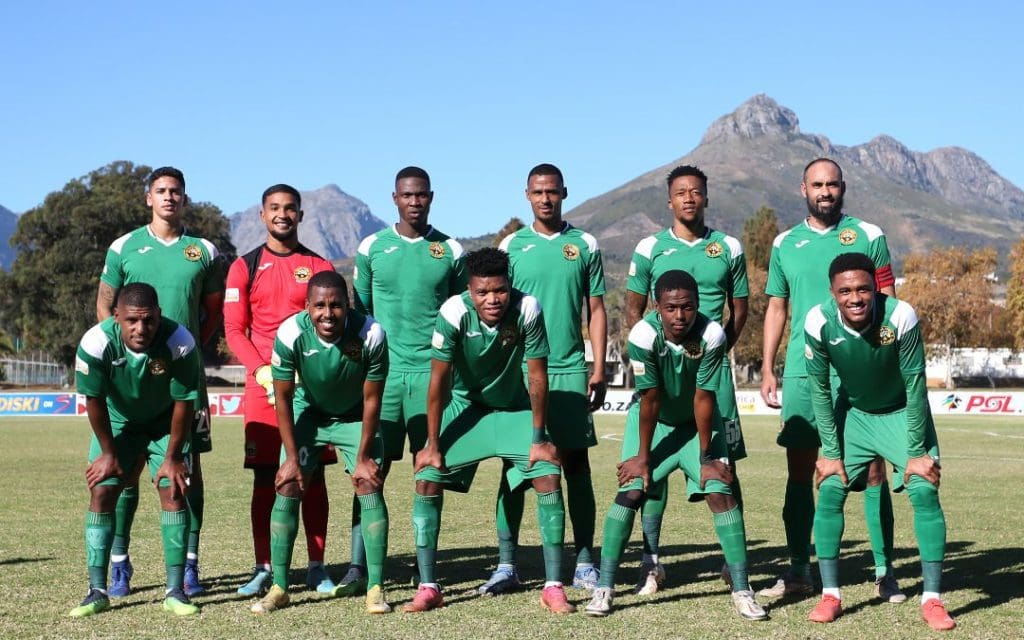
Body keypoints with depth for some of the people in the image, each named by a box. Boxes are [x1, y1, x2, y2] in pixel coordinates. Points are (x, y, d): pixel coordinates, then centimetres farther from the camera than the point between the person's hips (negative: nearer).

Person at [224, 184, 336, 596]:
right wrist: (262, 370, -12)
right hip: (262, 386, 0)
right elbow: (233, 331, 3)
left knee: (313, 476, 2)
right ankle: (263, 569, 6)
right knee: (264, 478, 0)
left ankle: (316, 567, 9)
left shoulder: (319, 267, 9)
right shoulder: (245, 267, 8)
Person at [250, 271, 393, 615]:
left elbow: (371, 399, -18)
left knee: (370, 486, -13)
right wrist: (292, 456, -14)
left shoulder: (371, 334, -30)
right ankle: (279, 587, -1)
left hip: (355, 416, -1)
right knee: (288, 487, -10)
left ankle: (376, 588, -7)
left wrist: (363, 457, -15)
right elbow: (283, 398, -16)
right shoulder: (291, 334, -29)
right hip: (308, 412, 1)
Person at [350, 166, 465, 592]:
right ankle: (358, 566, -1)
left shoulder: (451, 250, 7)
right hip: (382, 371, 0)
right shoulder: (372, 247, 7)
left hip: (433, 372, 0)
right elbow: (359, 312, 13)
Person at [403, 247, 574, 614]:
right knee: (426, 478, -12)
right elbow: (439, 380, -20)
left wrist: (539, 439, -14)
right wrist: (432, 445, -17)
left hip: (515, 408, 0)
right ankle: (427, 587, -2)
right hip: (465, 406, 0)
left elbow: (537, 376, -18)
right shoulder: (453, 313, -28)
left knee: (549, 477, -15)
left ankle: (553, 587, -5)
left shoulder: (528, 310, -27)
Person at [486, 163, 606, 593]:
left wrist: (598, 370, 0)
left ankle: (584, 563, 9)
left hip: (570, 371, 0)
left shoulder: (585, 246, 6)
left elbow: (596, 310, 7)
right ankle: (507, 564, 4)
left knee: (576, 465, 3)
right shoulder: (511, 245, 6)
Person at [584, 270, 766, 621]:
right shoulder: (644, 335, -29)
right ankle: (604, 587, -3)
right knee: (630, 492, -12)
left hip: (698, 422, 0)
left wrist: (706, 457, -15)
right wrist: (642, 456, -15)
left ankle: (742, 590, -6)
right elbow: (649, 400, -23)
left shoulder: (712, 335, -28)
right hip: (652, 420, 0)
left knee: (720, 491, -12)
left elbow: (703, 399, -22)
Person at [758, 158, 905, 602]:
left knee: (872, 470, -3)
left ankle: (884, 571, 4)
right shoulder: (785, 244, 11)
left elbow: (889, 304, 3)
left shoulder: (868, 236, 3)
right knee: (800, 472, 5)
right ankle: (799, 571, 14)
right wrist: (767, 370, 8)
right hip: (803, 371, 3)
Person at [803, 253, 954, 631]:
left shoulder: (901, 317, -31)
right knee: (830, 491, -9)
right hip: (852, 412, 2)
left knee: (924, 491, -13)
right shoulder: (818, 323, -26)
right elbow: (819, 389, -13)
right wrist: (831, 452, -13)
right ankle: (830, 595, 3)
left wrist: (916, 451, -19)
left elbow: (915, 384, -21)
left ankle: (932, 600, -4)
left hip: (902, 412, -2)